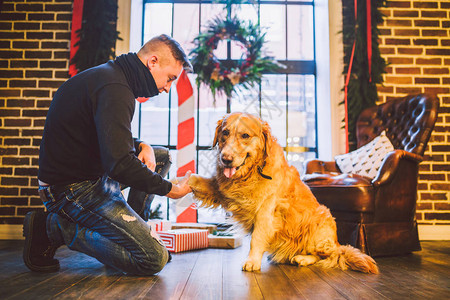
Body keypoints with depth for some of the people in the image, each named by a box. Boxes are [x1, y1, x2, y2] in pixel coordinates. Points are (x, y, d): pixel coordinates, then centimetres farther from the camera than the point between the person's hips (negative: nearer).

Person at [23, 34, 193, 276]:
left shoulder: (110, 76, 11)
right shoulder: (116, 89, -22)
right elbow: (120, 164, -31)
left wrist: (141, 146, 2)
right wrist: (169, 189, -17)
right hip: (74, 189, -11)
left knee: (162, 156, 18)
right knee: (154, 259, -17)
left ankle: (131, 228, 15)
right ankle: (54, 229, -7)